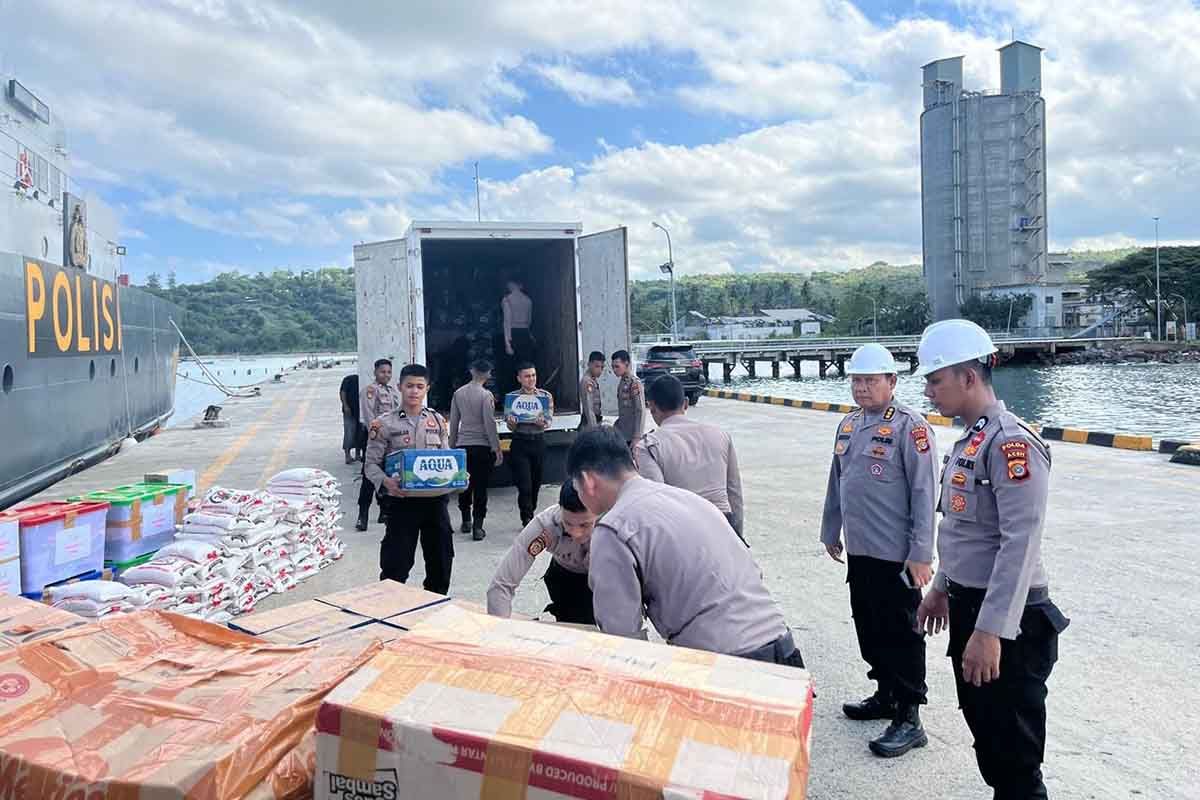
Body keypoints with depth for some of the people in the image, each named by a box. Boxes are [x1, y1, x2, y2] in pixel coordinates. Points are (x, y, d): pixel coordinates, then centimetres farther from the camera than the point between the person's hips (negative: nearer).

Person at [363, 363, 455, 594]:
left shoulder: (437, 420, 8)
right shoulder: (385, 423, -3)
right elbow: (371, 464, -5)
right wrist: (386, 482, -24)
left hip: (435, 498, 4)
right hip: (401, 500, -4)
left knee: (441, 558, 12)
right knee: (396, 562, -1)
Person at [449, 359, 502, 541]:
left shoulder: (458, 393, 3)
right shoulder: (486, 395, -10)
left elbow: (453, 422, 8)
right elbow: (490, 424, -12)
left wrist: (452, 444, 18)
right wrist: (497, 449, -6)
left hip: (462, 446, 4)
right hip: (482, 446, -4)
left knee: (464, 485, 17)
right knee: (480, 487, 1)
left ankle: (466, 521, 28)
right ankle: (477, 527, 0)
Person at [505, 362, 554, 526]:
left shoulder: (546, 396, 2)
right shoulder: (512, 397, -1)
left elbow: (549, 421, -6)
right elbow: (511, 428, -4)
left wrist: (542, 423, -29)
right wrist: (512, 423, -27)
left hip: (539, 442, 2)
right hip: (520, 443, -2)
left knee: (536, 483, 11)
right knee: (525, 486, -7)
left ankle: (529, 516, 29)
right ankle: (527, 520, 3)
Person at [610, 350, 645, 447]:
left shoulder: (635, 383, -16)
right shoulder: (621, 381, 8)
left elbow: (641, 411, -19)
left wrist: (637, 437, -21)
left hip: (631, 436, -8)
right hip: (621, 434, 8)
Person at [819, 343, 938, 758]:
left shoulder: (909, 425, -13)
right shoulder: (848, 425, 11)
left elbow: (924, 491, -16)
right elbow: (837, 483, 19)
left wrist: (921, 554, -17)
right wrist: (831, 532, 21)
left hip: (896, 556, -8)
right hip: (859, 551, 8)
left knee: (901, 635, 2)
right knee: (870, 629, 18)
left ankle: (908, 720, 13)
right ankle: (886, 696, 35)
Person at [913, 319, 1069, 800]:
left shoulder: (1012, 444, -20)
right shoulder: (968, 440, 10)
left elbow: (1020, 544, -25)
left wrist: (990, 631, -27)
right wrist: (942, 589, 23)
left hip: (1006, 621, -9)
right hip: (969, 607, 9)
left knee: (1015, 753, 3)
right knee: (984, 734, 21)